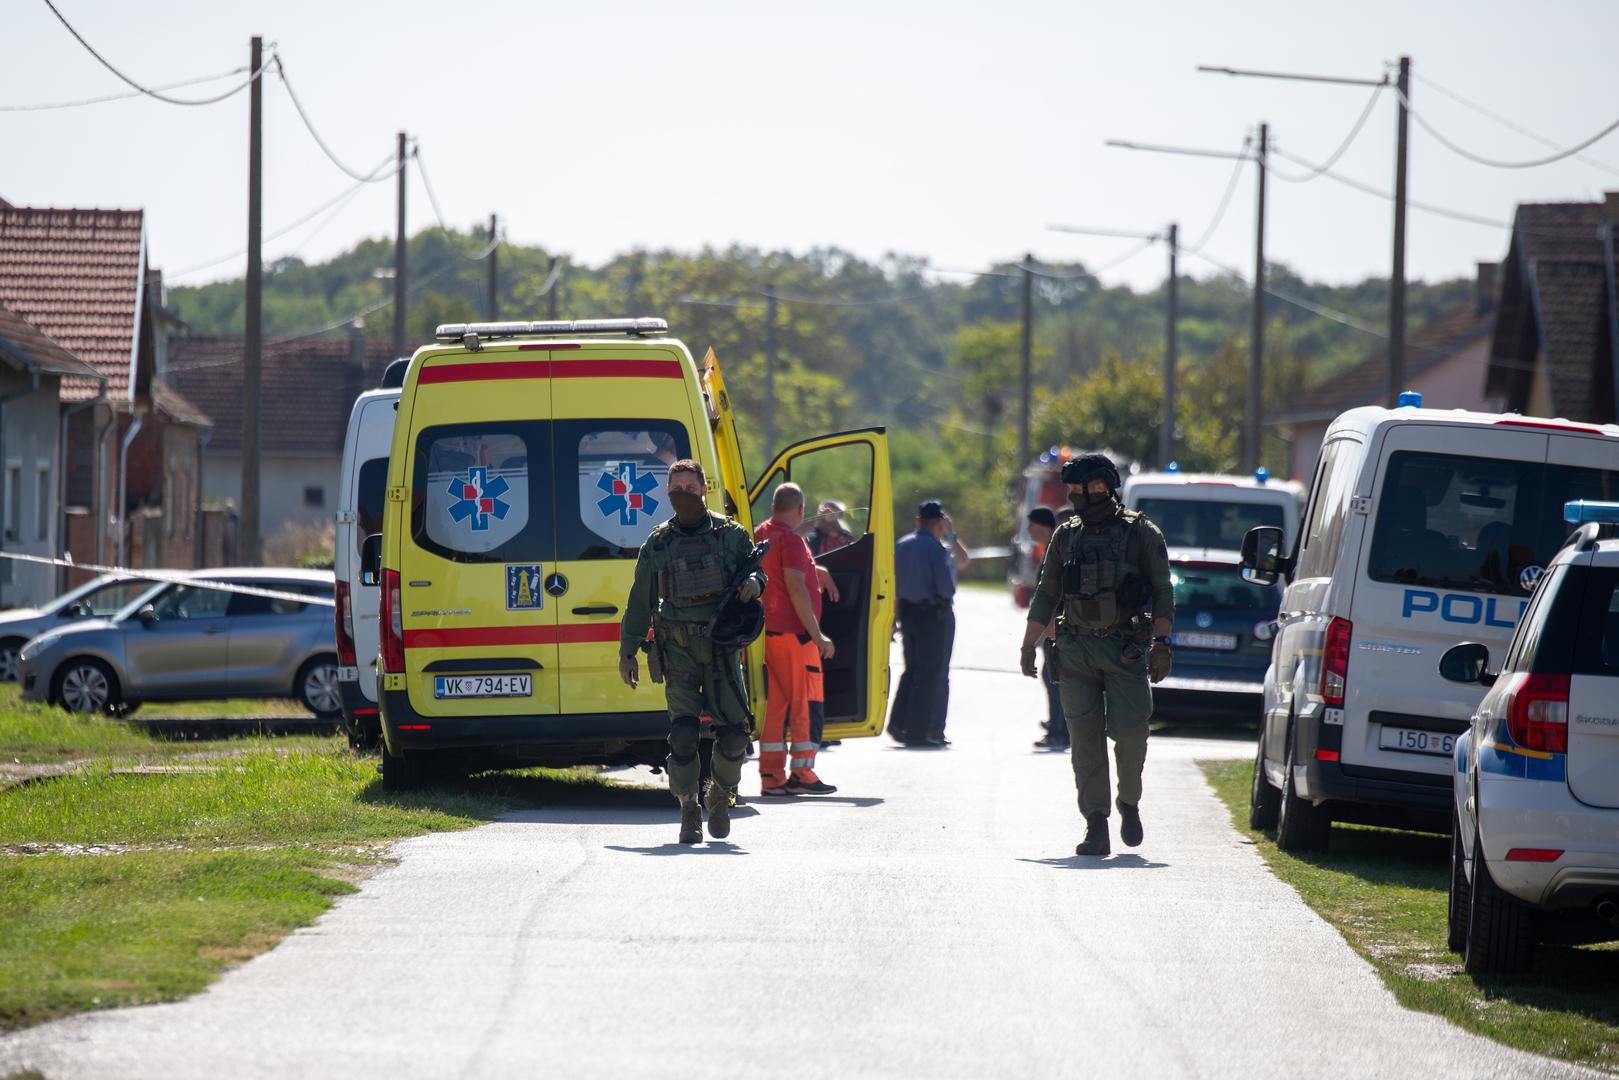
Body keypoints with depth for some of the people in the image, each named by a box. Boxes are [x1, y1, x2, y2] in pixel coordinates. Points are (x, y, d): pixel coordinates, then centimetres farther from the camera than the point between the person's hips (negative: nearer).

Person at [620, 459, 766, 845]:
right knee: (683, 734, -11)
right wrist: (627, 652, 11)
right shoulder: (657, 545, 8)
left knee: (734, 731, -6)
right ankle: (689, 811, 3)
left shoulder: (731, 535, 6)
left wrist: (754, 584, -10)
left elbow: (757, 574, 16)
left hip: (722, 649, 0)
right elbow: (639, 603, 13)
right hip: (679, 653, 0)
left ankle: (721, 795, 21)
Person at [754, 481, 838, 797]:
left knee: (776, 703, 10)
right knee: (805, 702, -2)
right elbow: (796, 589, -19)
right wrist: (817, 635, -18)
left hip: (765, 631, 8)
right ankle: (801, 774, -4)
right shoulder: (791, 540, -13)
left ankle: (771, 775, 8)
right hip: (792, 632, -8)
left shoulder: (759, 535, 13)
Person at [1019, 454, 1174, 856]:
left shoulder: (1141, 533, 2)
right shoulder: (1067, 536, 13)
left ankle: (1129, 804, 16)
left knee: (1129, 731, -10)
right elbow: (1045, 596, 17)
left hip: (1126, 651, -3)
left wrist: (1162, 643, -11)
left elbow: (1162, 592, -1)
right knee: (1085, 739, -3)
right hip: (1076, 650, 3)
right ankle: (1096, 828, -2)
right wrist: (1029, 646, 10)